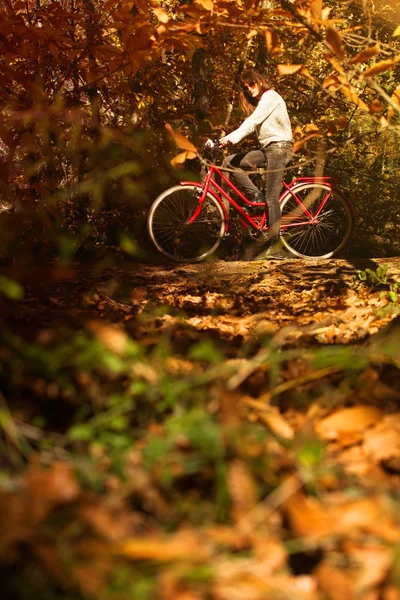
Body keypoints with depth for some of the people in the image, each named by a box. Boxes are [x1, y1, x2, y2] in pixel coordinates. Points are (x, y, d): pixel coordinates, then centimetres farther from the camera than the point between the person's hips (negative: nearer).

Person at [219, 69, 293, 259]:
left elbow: (252, 121, -23)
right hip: (267, 149, 9)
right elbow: (251, 125, 11)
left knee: (271, 197, -13)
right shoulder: (260, 101, 21)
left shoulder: (270, 96, -9)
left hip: (279, 147, -9)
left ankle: (273, 243, -10)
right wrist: (227, 138, -2)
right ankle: (256, 197, 0)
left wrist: (232, 137, -34)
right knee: (229, 162, -3)